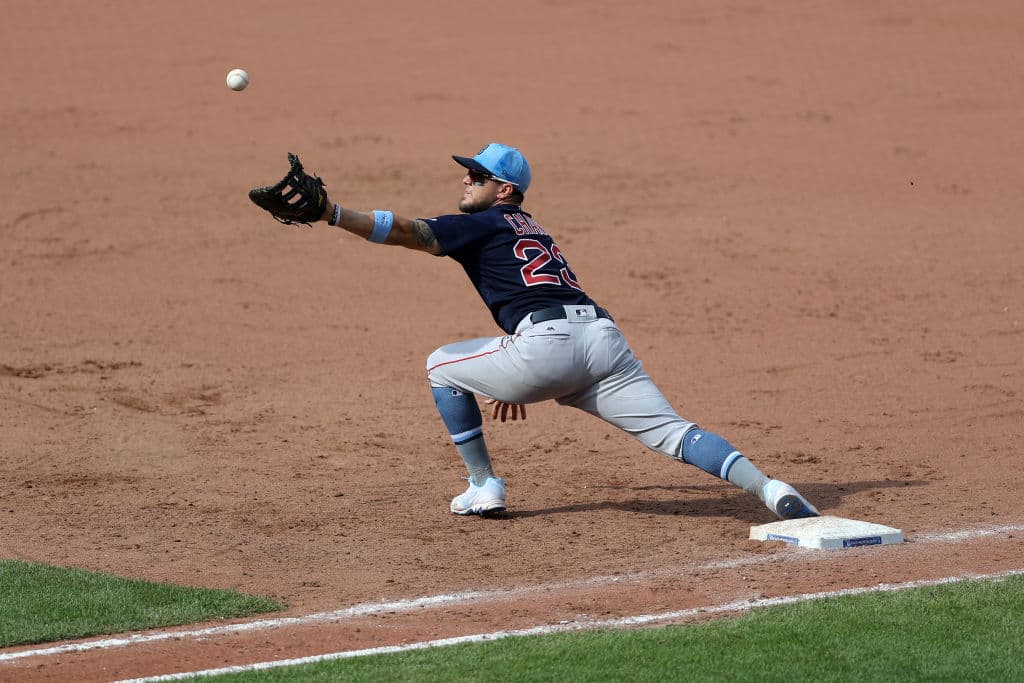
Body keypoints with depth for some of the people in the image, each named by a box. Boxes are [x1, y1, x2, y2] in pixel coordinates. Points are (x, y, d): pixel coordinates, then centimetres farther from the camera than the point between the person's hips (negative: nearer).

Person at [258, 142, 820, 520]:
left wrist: (331, 213, -6)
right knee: (674, 434, -2)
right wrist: (518, 381, 44)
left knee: (442, 366, 18)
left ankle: (484, 486, 16)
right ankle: (768, 488, -24)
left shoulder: (487, 223, 12)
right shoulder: (532, 231, 36)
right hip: (604, 333, 7)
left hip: (548, 345, -7)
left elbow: (409, 231, -1)